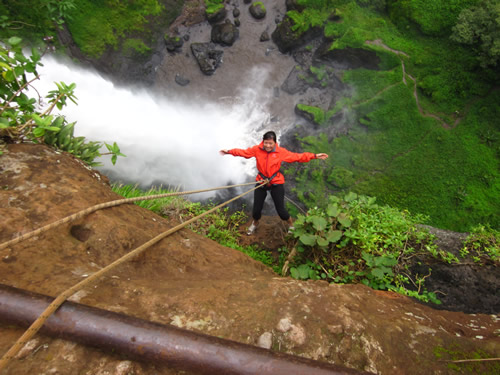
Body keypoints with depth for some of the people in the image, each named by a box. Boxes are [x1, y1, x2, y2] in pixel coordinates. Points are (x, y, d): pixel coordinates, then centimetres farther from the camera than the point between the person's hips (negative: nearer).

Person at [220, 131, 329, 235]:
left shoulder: (281, 152, -12)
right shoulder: (257, 149, -9)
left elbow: (297, 157, -10)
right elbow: (243, 152, 1)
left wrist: (315, 156, -15)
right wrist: (229, 151, -5)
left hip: (276, 184, -2)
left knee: (281, 209, -1)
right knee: (256, 208, 8)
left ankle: (291, 225, 31)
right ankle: (255, 224, 43)